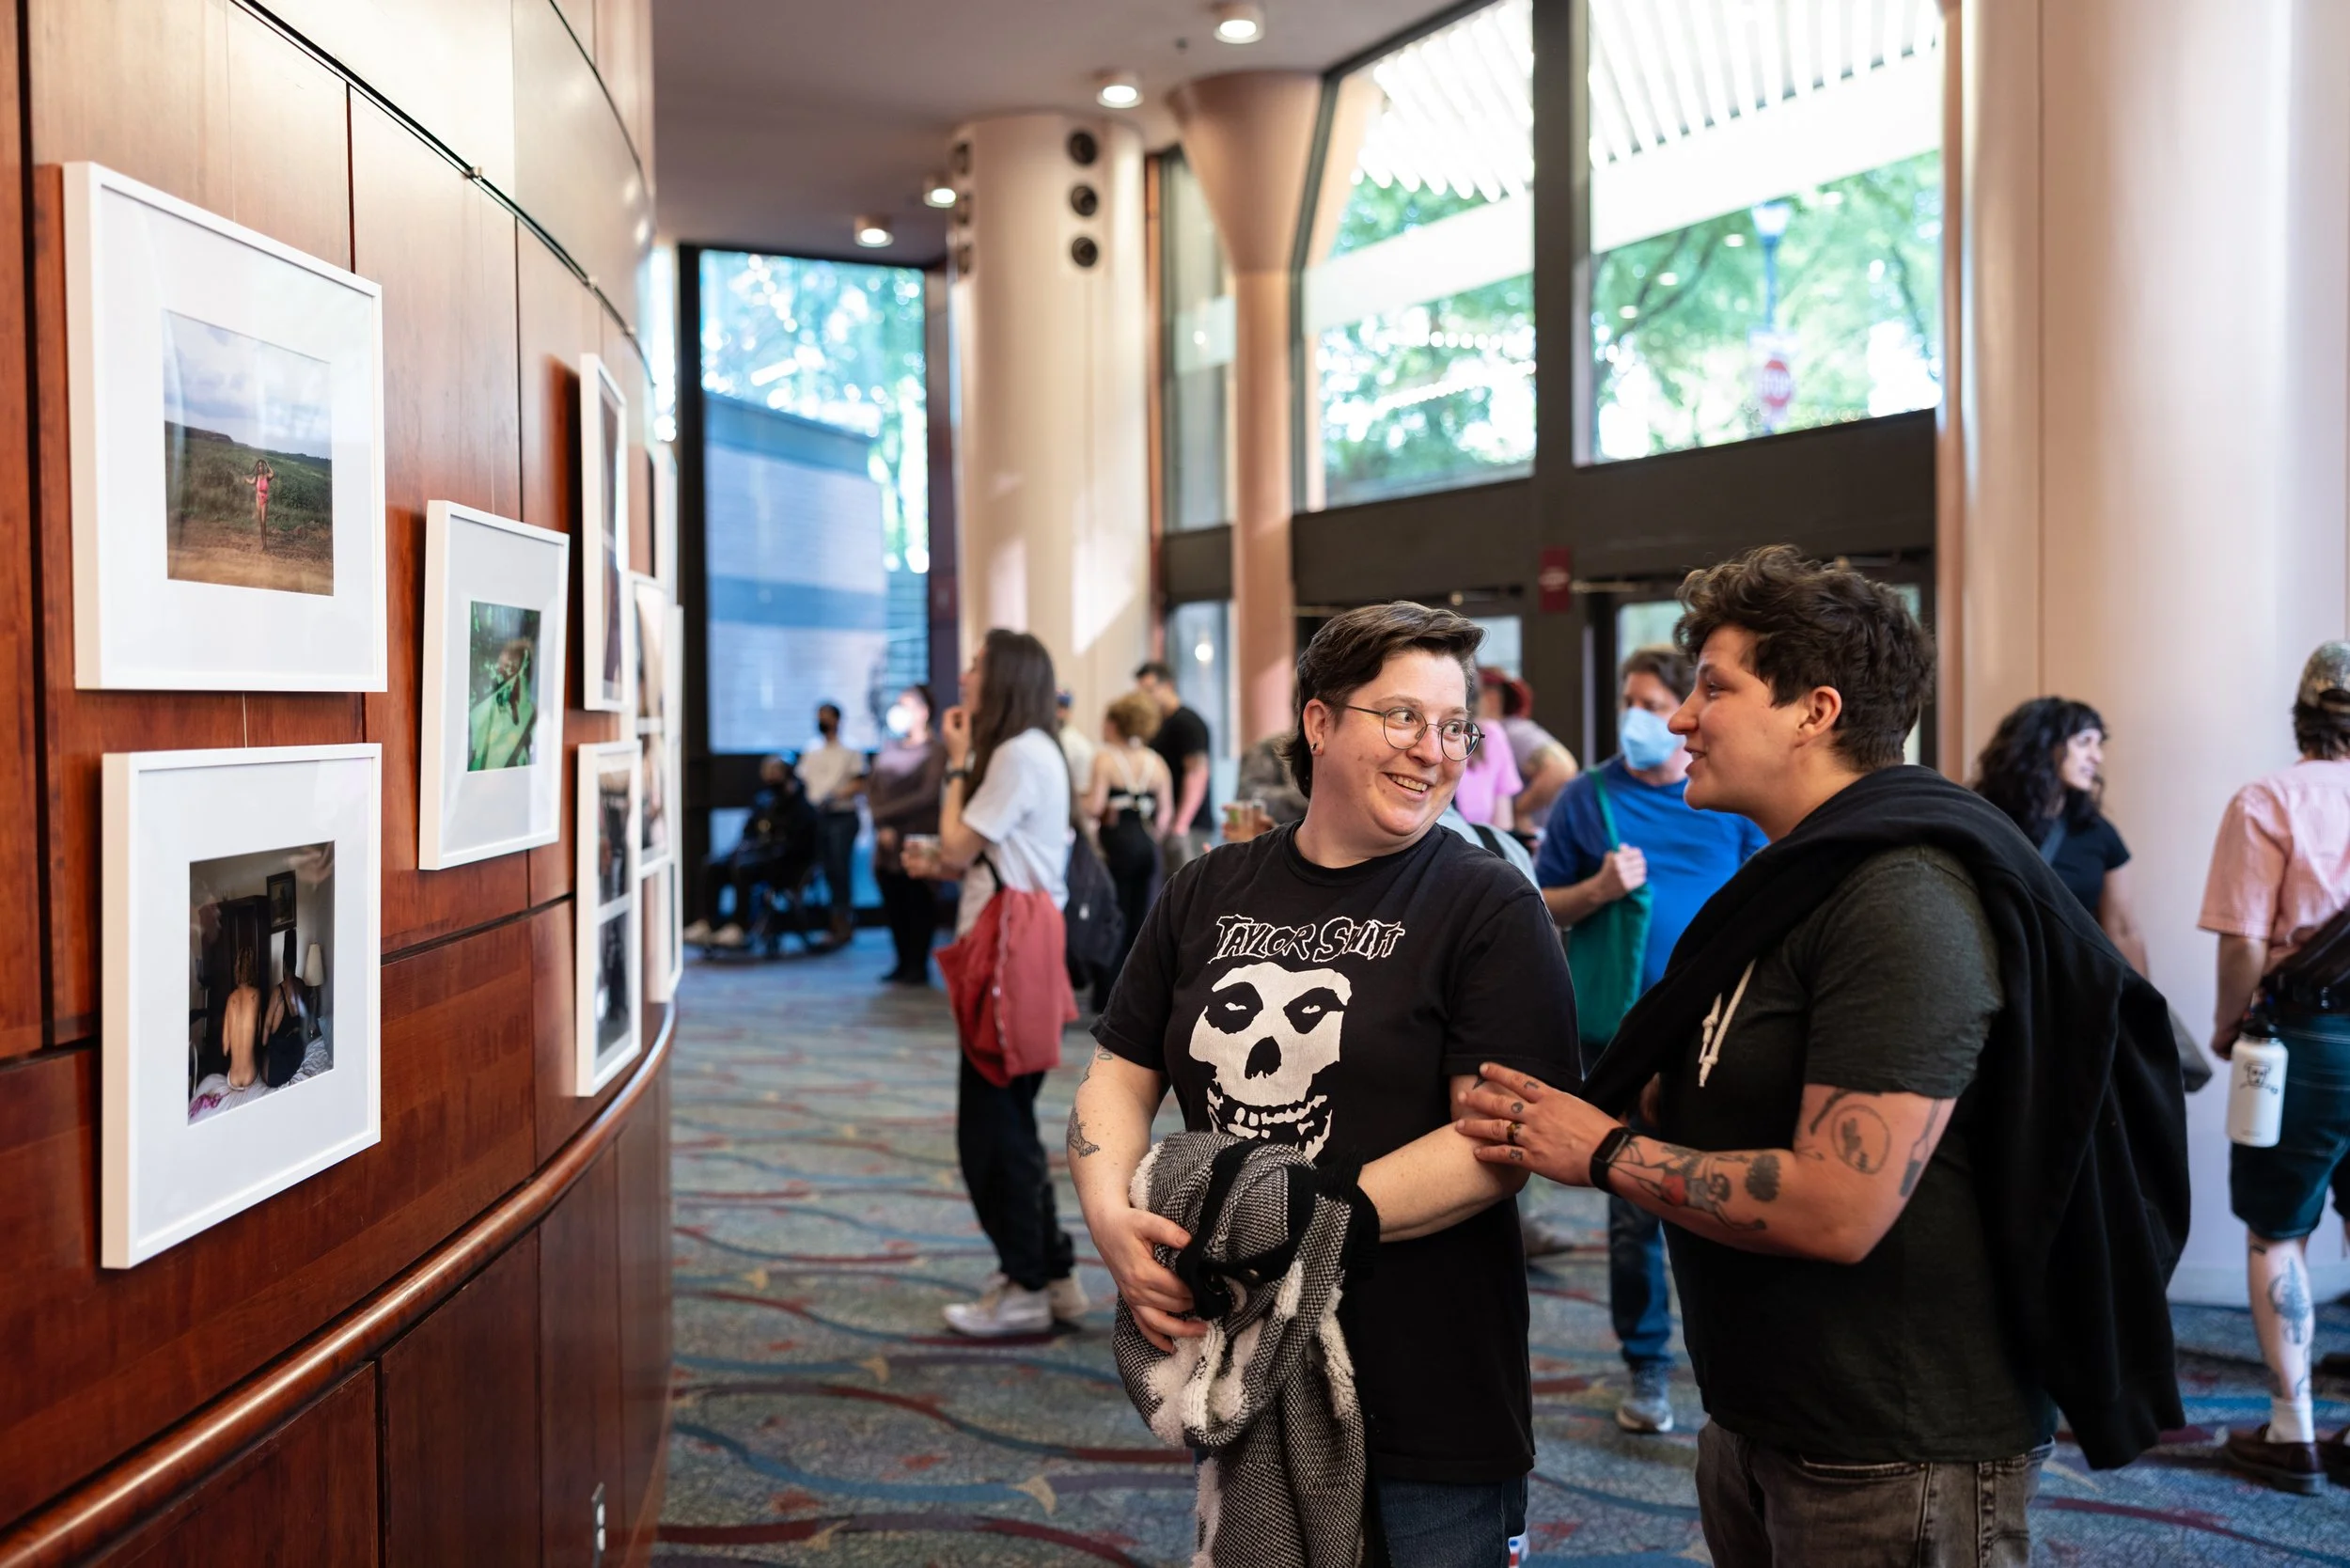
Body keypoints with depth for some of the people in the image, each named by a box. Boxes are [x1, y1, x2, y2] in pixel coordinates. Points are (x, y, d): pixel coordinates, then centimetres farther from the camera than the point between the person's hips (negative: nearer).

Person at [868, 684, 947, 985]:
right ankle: (903, 963, 15)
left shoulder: (934, 751, -3)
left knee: (918, 905, -1)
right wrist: (882, 825, -7)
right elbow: (871, 789, 9)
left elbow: (928, 795, -12)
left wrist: (885, 813, -9)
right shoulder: (888, 750, 14)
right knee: (893, 905, 6)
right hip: (888, 843, 5)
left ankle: (918, 966, 5)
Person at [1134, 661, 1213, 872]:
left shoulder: (1187, 722, -9)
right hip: (1164, 825, 9)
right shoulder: (1158, 725, 18)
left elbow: (1197, 773, -16)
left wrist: (1180, 824, -21)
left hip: (1188, 824, -9)